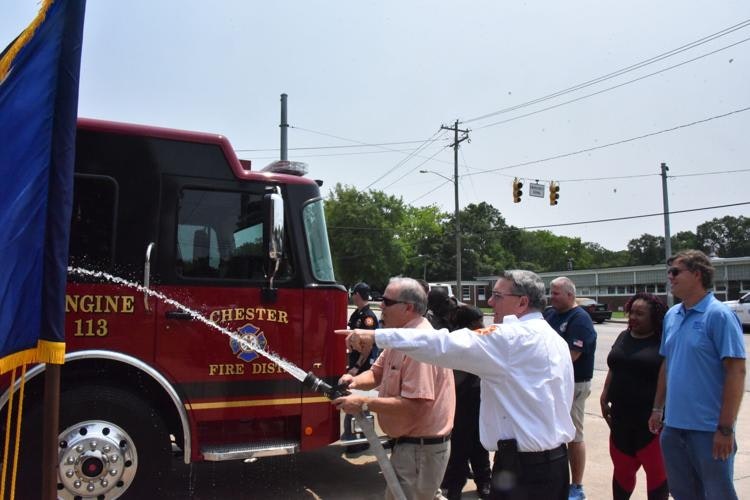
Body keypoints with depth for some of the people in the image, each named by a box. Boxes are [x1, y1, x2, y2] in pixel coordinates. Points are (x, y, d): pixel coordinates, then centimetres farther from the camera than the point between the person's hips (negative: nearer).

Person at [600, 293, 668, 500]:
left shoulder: (664, 342, -8)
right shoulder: (623, 337, 11)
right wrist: (604, 399, 11)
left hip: (651, 420, -5)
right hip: (621, 417, 6)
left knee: (656, 471, 7)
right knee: (622, 469, 15)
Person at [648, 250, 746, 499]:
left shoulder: (719, 315, -13)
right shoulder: (671, 315, 8)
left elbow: (736, 372, -16)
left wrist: (726, 428, -18)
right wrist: (658, 408, 14)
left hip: (709, 429, -7)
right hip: (673, 425, 7)